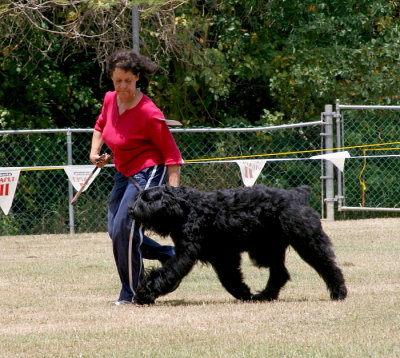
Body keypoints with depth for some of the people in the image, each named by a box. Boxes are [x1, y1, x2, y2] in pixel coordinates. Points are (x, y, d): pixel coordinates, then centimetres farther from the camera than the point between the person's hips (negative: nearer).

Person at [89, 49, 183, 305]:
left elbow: (171, 154, -18)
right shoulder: (110, 100, -1)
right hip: (124, 173, 9)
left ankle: (132, 293, -1)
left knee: (124, 229, -15)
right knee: (116, 232, 9)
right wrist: (95, 152, 7)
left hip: (148, 173, -9)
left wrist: (173, 191, -24)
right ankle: (173, 256, 25)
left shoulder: (149, 113, -22)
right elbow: (100, 126, 23)